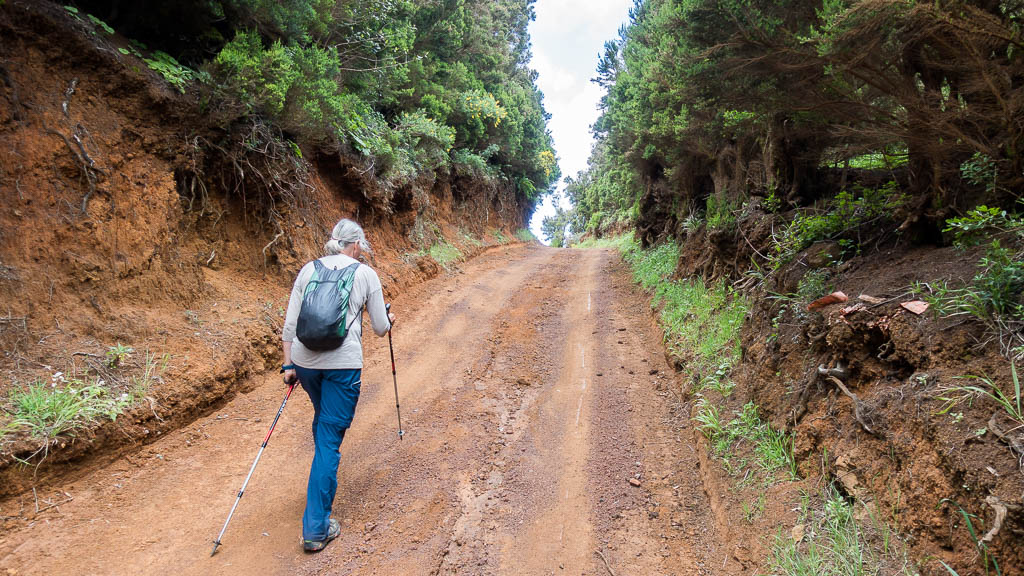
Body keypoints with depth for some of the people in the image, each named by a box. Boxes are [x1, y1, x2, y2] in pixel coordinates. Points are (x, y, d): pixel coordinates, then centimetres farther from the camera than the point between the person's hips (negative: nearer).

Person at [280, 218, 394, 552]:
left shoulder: (308, 270, 11)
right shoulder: (366, 274, 2)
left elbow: (290, 323, 8)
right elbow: (380, 329, 7)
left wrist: (289, 365, 13)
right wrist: (389, 321, 28)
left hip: (304, 360, 5)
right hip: (343, 363, -4)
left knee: (323, 422, 29)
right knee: (330, 439, 2)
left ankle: (325, 482, 48)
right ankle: (316, 529, 7)